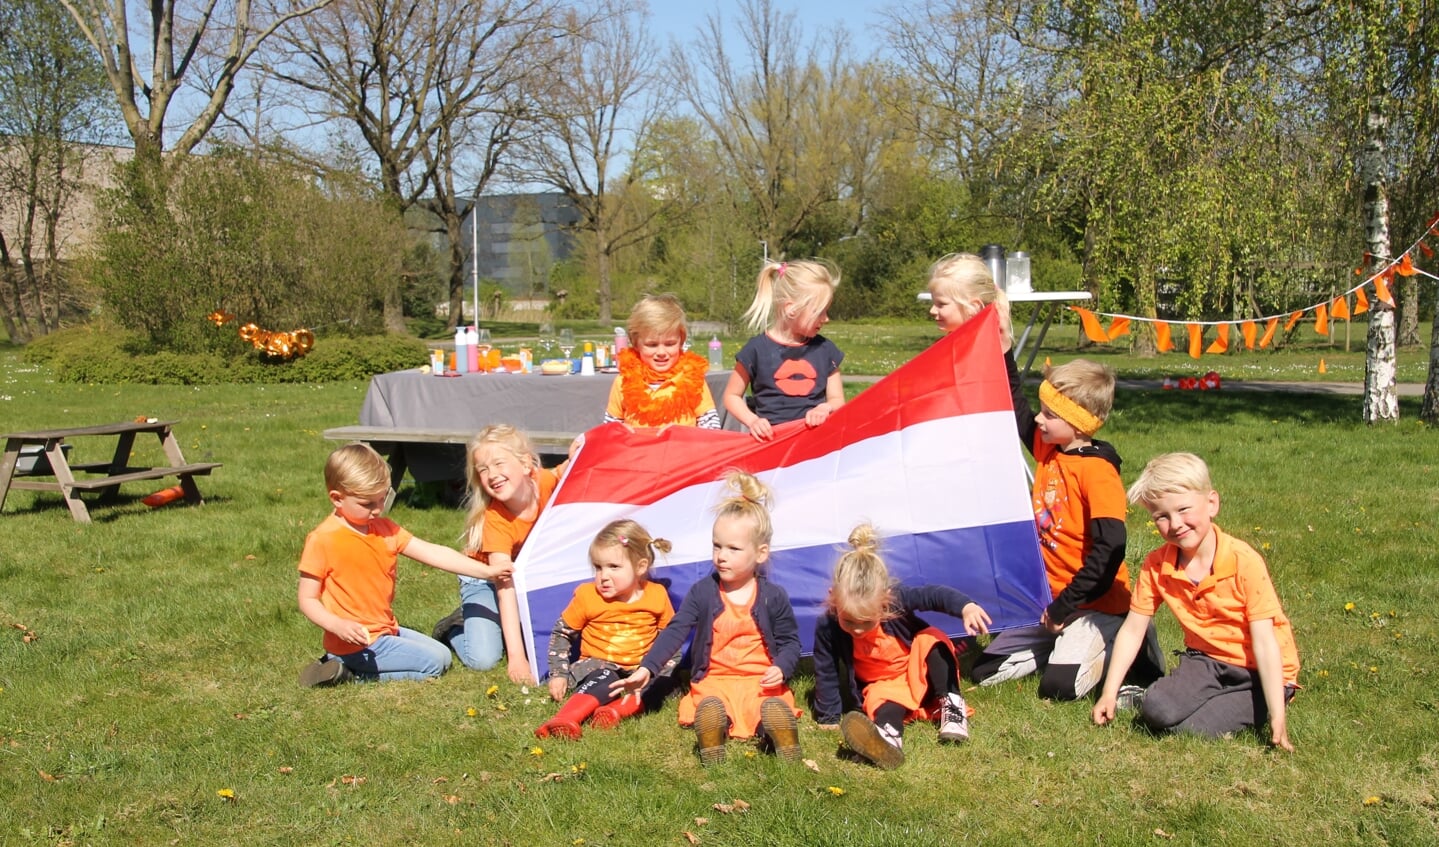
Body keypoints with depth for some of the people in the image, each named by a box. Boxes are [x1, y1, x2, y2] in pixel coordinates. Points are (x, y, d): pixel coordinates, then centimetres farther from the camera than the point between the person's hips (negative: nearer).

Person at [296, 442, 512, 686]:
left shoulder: (385, 529, 6)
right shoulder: (322, 540, -15)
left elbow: (433, 553, 1)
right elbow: (307, 599, -13)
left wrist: (486, 571, -8)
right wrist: (338, 625, -31)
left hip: (386, 631, 8)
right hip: (357, 642, -8)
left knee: (442, 654, 14)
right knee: (435, 662, -10)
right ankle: (348, 669, -6)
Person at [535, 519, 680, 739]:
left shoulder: (657, 596, -2)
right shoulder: (588, 596, -4)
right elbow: (561, 633, 6)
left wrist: (667, 668, -3)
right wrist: (559, 674, -2)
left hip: (641, 669, 2)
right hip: (598, 666, -2)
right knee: (605, 680, -36)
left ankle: (616, 709, -46)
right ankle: (564, 721, -57)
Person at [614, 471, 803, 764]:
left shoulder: (774, 597, 2)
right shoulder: (702, 592, 3)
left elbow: (790, 641, 7)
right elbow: (674, 632, -1)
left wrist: (782, 668, -15)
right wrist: (646, 669, -12)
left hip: (762, 680, 0)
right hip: (714, 680, 0)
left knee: (774, 708, -34)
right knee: (710, 707, -35)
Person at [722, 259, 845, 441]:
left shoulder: (824, 349, 9)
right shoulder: (757, 349, 1)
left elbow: (837, 400, 15)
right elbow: (732, 396, 9)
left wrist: (826, 408, -8)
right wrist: (753, 421, -8)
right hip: (771, 437, -2)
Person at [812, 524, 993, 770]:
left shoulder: (896, 598, -28)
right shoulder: (827, 628, -26)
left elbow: (934, 595, -28)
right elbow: (826, 673, -16)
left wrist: (966, 606, -49)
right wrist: (829, 718, -13)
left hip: (920, 672, 1)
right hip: (883, 685, -1)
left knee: (932, 640, -26)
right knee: (880, 699, -33)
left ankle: (952, 705, -21)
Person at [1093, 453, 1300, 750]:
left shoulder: (1244, 562, -19)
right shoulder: (1156, 566, -6)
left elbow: (1264, 641, -21)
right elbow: (1132, 631, 0)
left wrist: (1277, 716, -25)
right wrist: (1109, 694, -4)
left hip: (1258, 673, -2)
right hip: (1205, 661, 2)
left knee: (1192, 727, -23)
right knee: (1158, 712, -28)